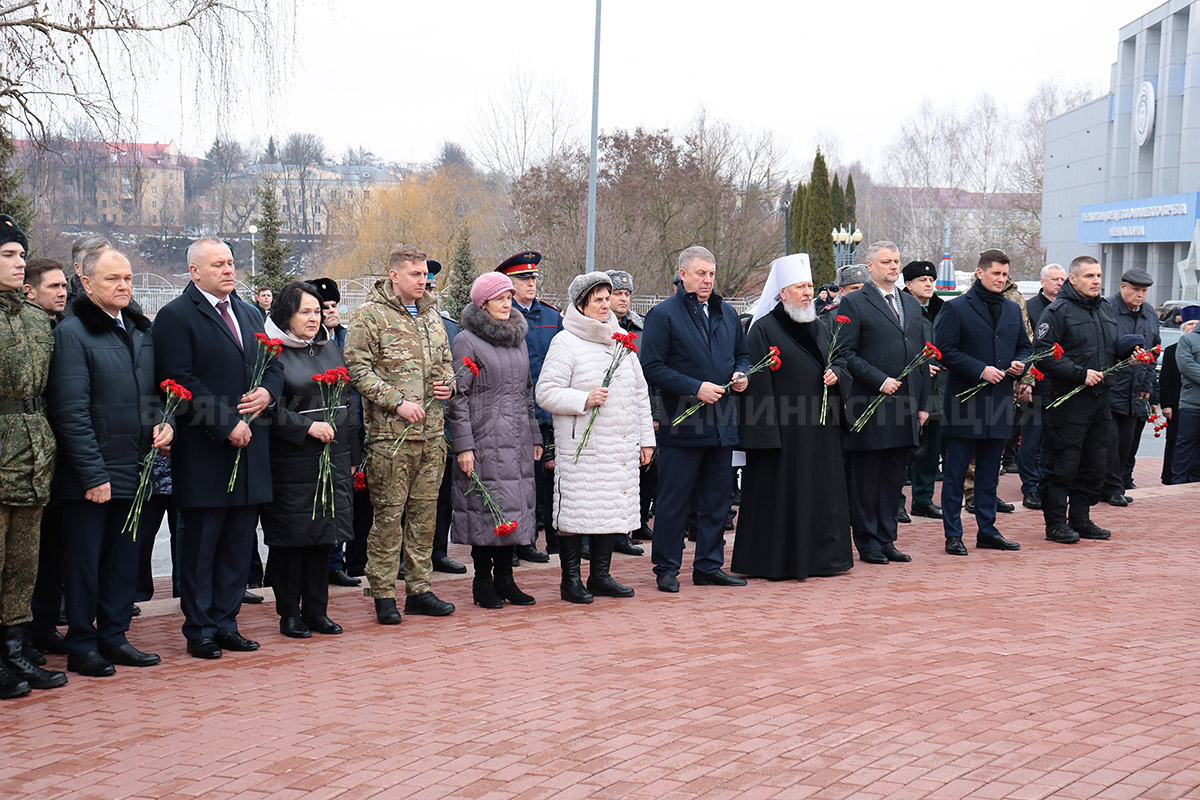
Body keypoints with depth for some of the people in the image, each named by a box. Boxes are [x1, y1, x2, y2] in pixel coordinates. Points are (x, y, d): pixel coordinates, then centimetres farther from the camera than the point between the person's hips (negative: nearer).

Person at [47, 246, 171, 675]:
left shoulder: (141, 331, 13)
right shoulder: (72, 333, -9)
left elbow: (156, 389, 23)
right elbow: (71, 412, -14)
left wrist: (165, 423, 1)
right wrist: (93, 474, -18)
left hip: (133, 472, 7)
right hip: (90, 476, -6)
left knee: (124, 559, 12)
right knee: (84, 560, 3)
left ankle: (114, 636, 22)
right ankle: (81, 645, 12)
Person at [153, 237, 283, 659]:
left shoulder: (249, 313, 18)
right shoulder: (176, 316, -6)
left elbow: (273, 365, 20)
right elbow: (181, 381, -14)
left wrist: (267, 392, -3)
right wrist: (227, 424, -18)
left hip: (250, 447, 7)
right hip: (204, 452, -7)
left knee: (239, 544, 9)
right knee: (201, 544, 1)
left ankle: (226, 622, 18)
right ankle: (199, 629, 10)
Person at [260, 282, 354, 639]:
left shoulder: (330, 349, 15)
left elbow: (347, 402, 19)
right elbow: (271, 409, -10)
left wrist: (348, 454, 15)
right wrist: (308, 427, -19)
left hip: (332, 460, 6)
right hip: (291, 463, -6)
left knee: (323, 534, 8)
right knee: (291, 536, -1)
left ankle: (317, 610, 16)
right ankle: (289, 613, 9)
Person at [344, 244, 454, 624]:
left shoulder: (432, 315, 16)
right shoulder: (370, 315, -5)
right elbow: (358, 369, -11)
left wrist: (446, 383, 6)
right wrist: (398, 402, -16)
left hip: (431, 432, 7)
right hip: (390, 435, -6)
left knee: (425, 510, 10)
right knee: (389, 513, -3)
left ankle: (419, 588, 19)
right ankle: (383, 593, 5)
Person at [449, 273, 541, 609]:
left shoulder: (519, 337, 16)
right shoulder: (467, 341, -4)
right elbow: (458, 396, -8)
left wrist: (535, 436, 18)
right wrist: (463, 444, -14)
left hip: (518, 440, 6)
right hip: (485, 439, -6)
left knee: (515, 506, 6)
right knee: (487, 507, -4)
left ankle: (505, 578, 16)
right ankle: (483, 582, 6)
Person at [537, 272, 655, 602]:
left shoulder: (621, 339, 15)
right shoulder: (565, 343, -4)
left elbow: (640, 392, 20)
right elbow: (546, 393, -8)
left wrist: (646, 438, 16)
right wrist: (584, 399, -20)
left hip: (622, 446, 6)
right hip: (581, 448, -6)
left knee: (614, 509, 9)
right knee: (577, 511, -4)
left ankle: (601, 575, 21)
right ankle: (571, 580, 7)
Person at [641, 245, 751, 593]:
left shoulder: (727, 313, 14)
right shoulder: (663, 315, -6)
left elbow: (743, 353, 25)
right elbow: (652, 368, -12)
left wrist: (741, 374, 2)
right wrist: (695, 388, -17)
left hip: (722, 421, 6)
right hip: (681, 426, -6)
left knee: (716, 498, 11)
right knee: (672, 500, 0)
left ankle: (709, 565, 21)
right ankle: (666, 569, 10)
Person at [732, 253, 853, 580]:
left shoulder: (819, 328, 15)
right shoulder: (764, 329, -7)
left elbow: (840, 360, 23)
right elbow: (758, 383, -11)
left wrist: (836, 374, -3)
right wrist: (767, 433, -17)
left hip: (819, 427, 7)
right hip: (785, 427, -7)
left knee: (822, 490, 9)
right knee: (783, 491, -2)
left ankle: (822, 556, 19)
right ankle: (780, 562, 5)